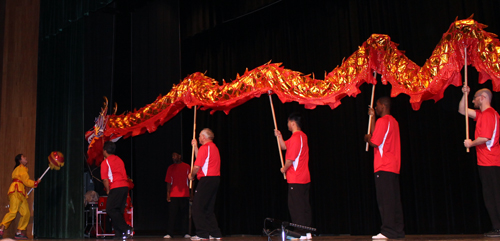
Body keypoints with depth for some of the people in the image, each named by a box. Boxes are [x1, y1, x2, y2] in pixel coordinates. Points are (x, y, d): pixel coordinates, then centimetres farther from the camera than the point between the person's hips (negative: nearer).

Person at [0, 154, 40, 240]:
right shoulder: (21, 168, -1)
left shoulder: (22, 169, 29)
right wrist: (36, 182, 6)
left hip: (21, 194, 10)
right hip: (16, 192, -10)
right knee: (13, 212, -18)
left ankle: (19, 233, 0)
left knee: (26, 213, 0)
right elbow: (27, 182, -7)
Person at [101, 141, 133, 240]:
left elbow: (105, 179, -6)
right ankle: (119, 233, 7)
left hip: (116, 188, -8)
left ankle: (126, 229, -14)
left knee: (110, 209, -6)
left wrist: (108, 191, 6)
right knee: (118, 211, 10)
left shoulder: (105, 162, -2)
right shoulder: (119, 159, 19)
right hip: (125, 186, 8)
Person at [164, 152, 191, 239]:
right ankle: (169, 233, -2)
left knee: (184, 214, 2)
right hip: (173, 195, 1)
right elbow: (168, 182, 10)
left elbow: (190, 180, 6)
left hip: (184, 195, -1)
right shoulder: (170, 168, 11)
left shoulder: (187, 167, 6)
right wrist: (168, 194, 1)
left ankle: (185, 233, 8)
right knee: (172, 214, -3)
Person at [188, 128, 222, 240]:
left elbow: (197, 166, -15)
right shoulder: (214, 147, 18)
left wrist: (191, 175, 3)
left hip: (206, 180, -9)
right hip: (216, 178, 9)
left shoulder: (204, 148, -11)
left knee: (197, 207, -3)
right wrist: (195, 146, 31)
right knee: (209, 208, 14)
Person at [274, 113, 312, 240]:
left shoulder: (295, 138, -17)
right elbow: (284, 146, 22)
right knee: (304, 205, 11)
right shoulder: (302, 136, 15)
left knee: (296, 207, -4)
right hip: (305, 178, 10)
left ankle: (301, 234, -2)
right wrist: (279, 136, 9)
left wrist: (284, 169, -2)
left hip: (295, 179, -10)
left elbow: (291, 159, -18)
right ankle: (308, 232, 15)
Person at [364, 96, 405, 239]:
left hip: (383, 167, -9)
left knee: (385, 200, -8)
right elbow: (375, 134, 24)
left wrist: (367, 138, 5)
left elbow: (374, 143, -15)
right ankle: (398, 231, 11)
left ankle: (388, 231, -9)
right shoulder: (393, 121, 19)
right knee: (394, 200, 9)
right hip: (393, 167, 9)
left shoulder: (382, 121, -10)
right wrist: (372, 117, 27)